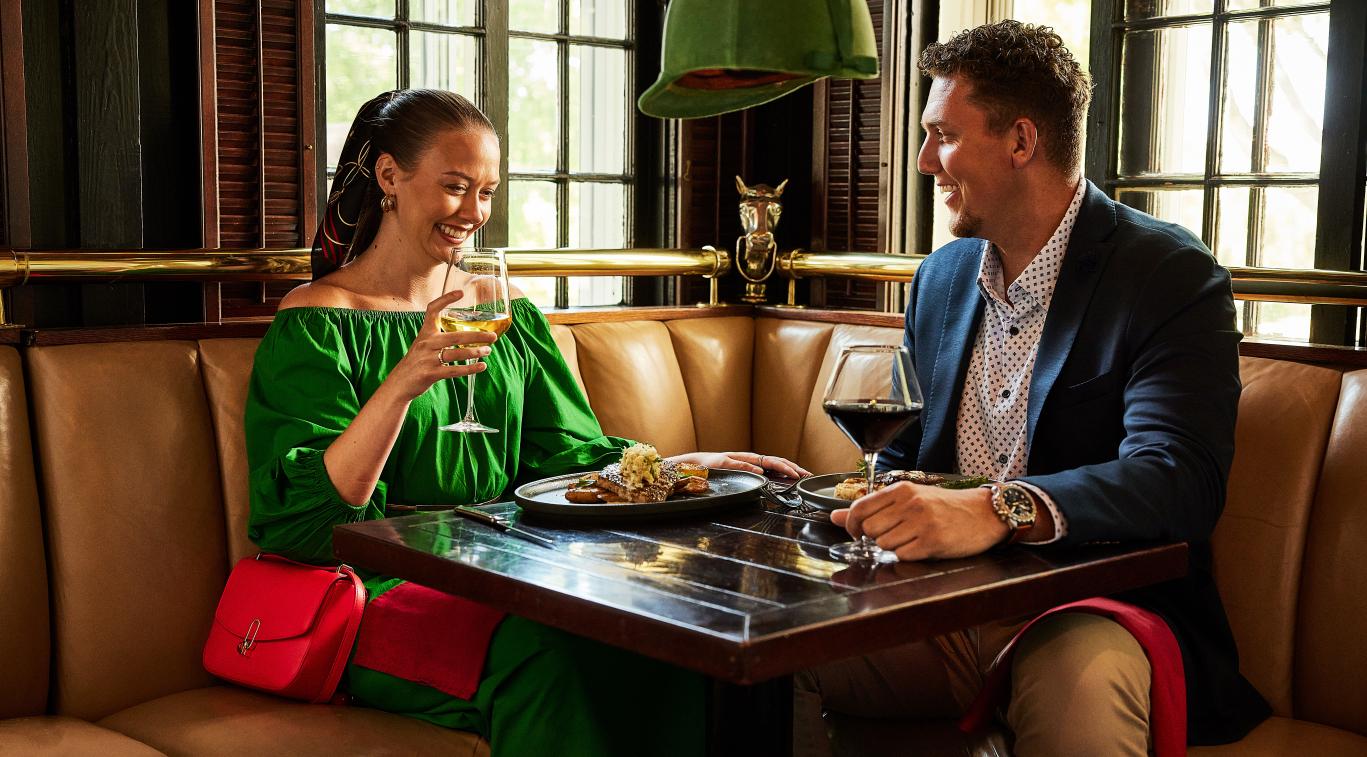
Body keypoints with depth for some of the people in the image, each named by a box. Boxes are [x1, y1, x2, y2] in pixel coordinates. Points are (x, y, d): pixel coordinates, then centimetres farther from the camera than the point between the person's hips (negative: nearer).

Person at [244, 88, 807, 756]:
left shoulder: (508, 312, 17)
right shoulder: (315, 322, -1)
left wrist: (693, 463, -3)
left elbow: (571, 454, 13)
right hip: (385, 594, -5)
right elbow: (306, 520, -11)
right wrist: (403, 383, -25)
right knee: (546, 647, -34)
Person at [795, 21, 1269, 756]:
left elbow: (1178, 477, -22)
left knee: (1081, 680, -39)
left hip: (1085, 612, -6)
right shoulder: (940, 278, 14)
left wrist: (1001, 509, -39)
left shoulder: (1173, 276, -7)